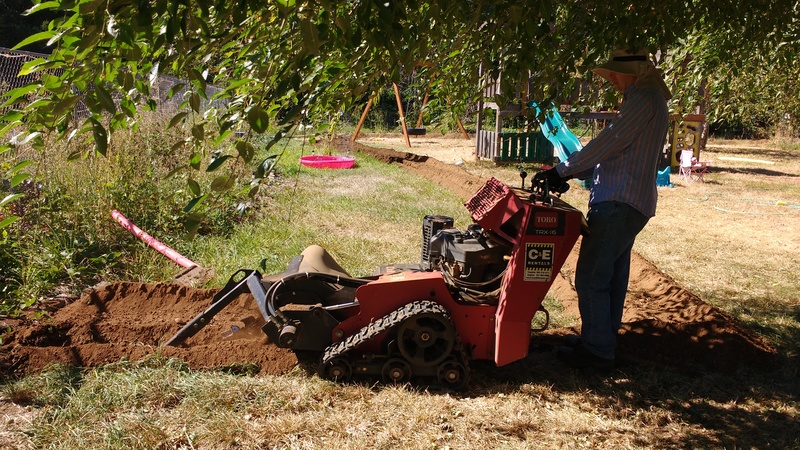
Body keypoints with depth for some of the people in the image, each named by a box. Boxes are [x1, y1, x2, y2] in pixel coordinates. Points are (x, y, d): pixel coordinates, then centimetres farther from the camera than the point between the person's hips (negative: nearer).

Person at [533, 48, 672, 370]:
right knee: (613, 277, 17)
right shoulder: (648, 99, 21)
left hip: (619, 204, -11)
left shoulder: (643, 99, -12)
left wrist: (562, 170, -13)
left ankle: (596, 351, 1)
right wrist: (572, 172, 12)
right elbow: (614, 153, 21)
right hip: (628, 202, 11)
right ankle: (603, 341, 27)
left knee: (591, 278, -6)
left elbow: (608, 143, -18)